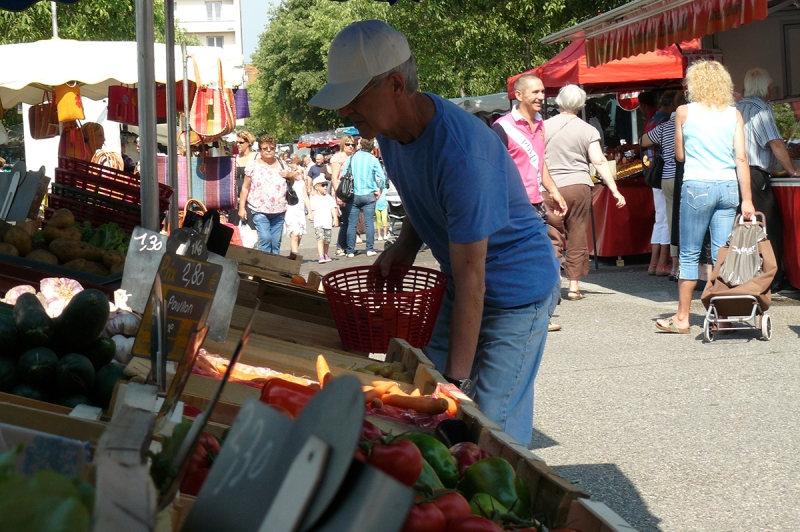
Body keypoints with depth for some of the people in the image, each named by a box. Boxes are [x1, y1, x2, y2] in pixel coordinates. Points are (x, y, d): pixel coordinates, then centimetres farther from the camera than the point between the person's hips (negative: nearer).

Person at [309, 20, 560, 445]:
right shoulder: (390, 128, -5)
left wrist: (457, 380, -31)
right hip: (459, 284, 9)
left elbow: (470, 280, -32)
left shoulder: (460, 155, -33)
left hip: (517, 293, -8)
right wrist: (405, 245, -4)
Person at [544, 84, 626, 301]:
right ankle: (574, 284, 8)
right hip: (580, 186, 1)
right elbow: (599, 162, -4)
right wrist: (615, 191, -3)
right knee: (578, 235, 7)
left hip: (552, 188, -1)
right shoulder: (588, 130, 2)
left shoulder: (545, 127, 1)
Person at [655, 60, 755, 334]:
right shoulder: (734, 114, 5)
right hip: (729, 187, 3)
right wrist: (747, 199, -2)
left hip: (697, 187, -3)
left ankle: (682, 318, 9)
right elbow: (741, 158, -1)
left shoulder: (684, 112, 1)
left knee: (689, 255, 5)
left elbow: (679, 155, 7)